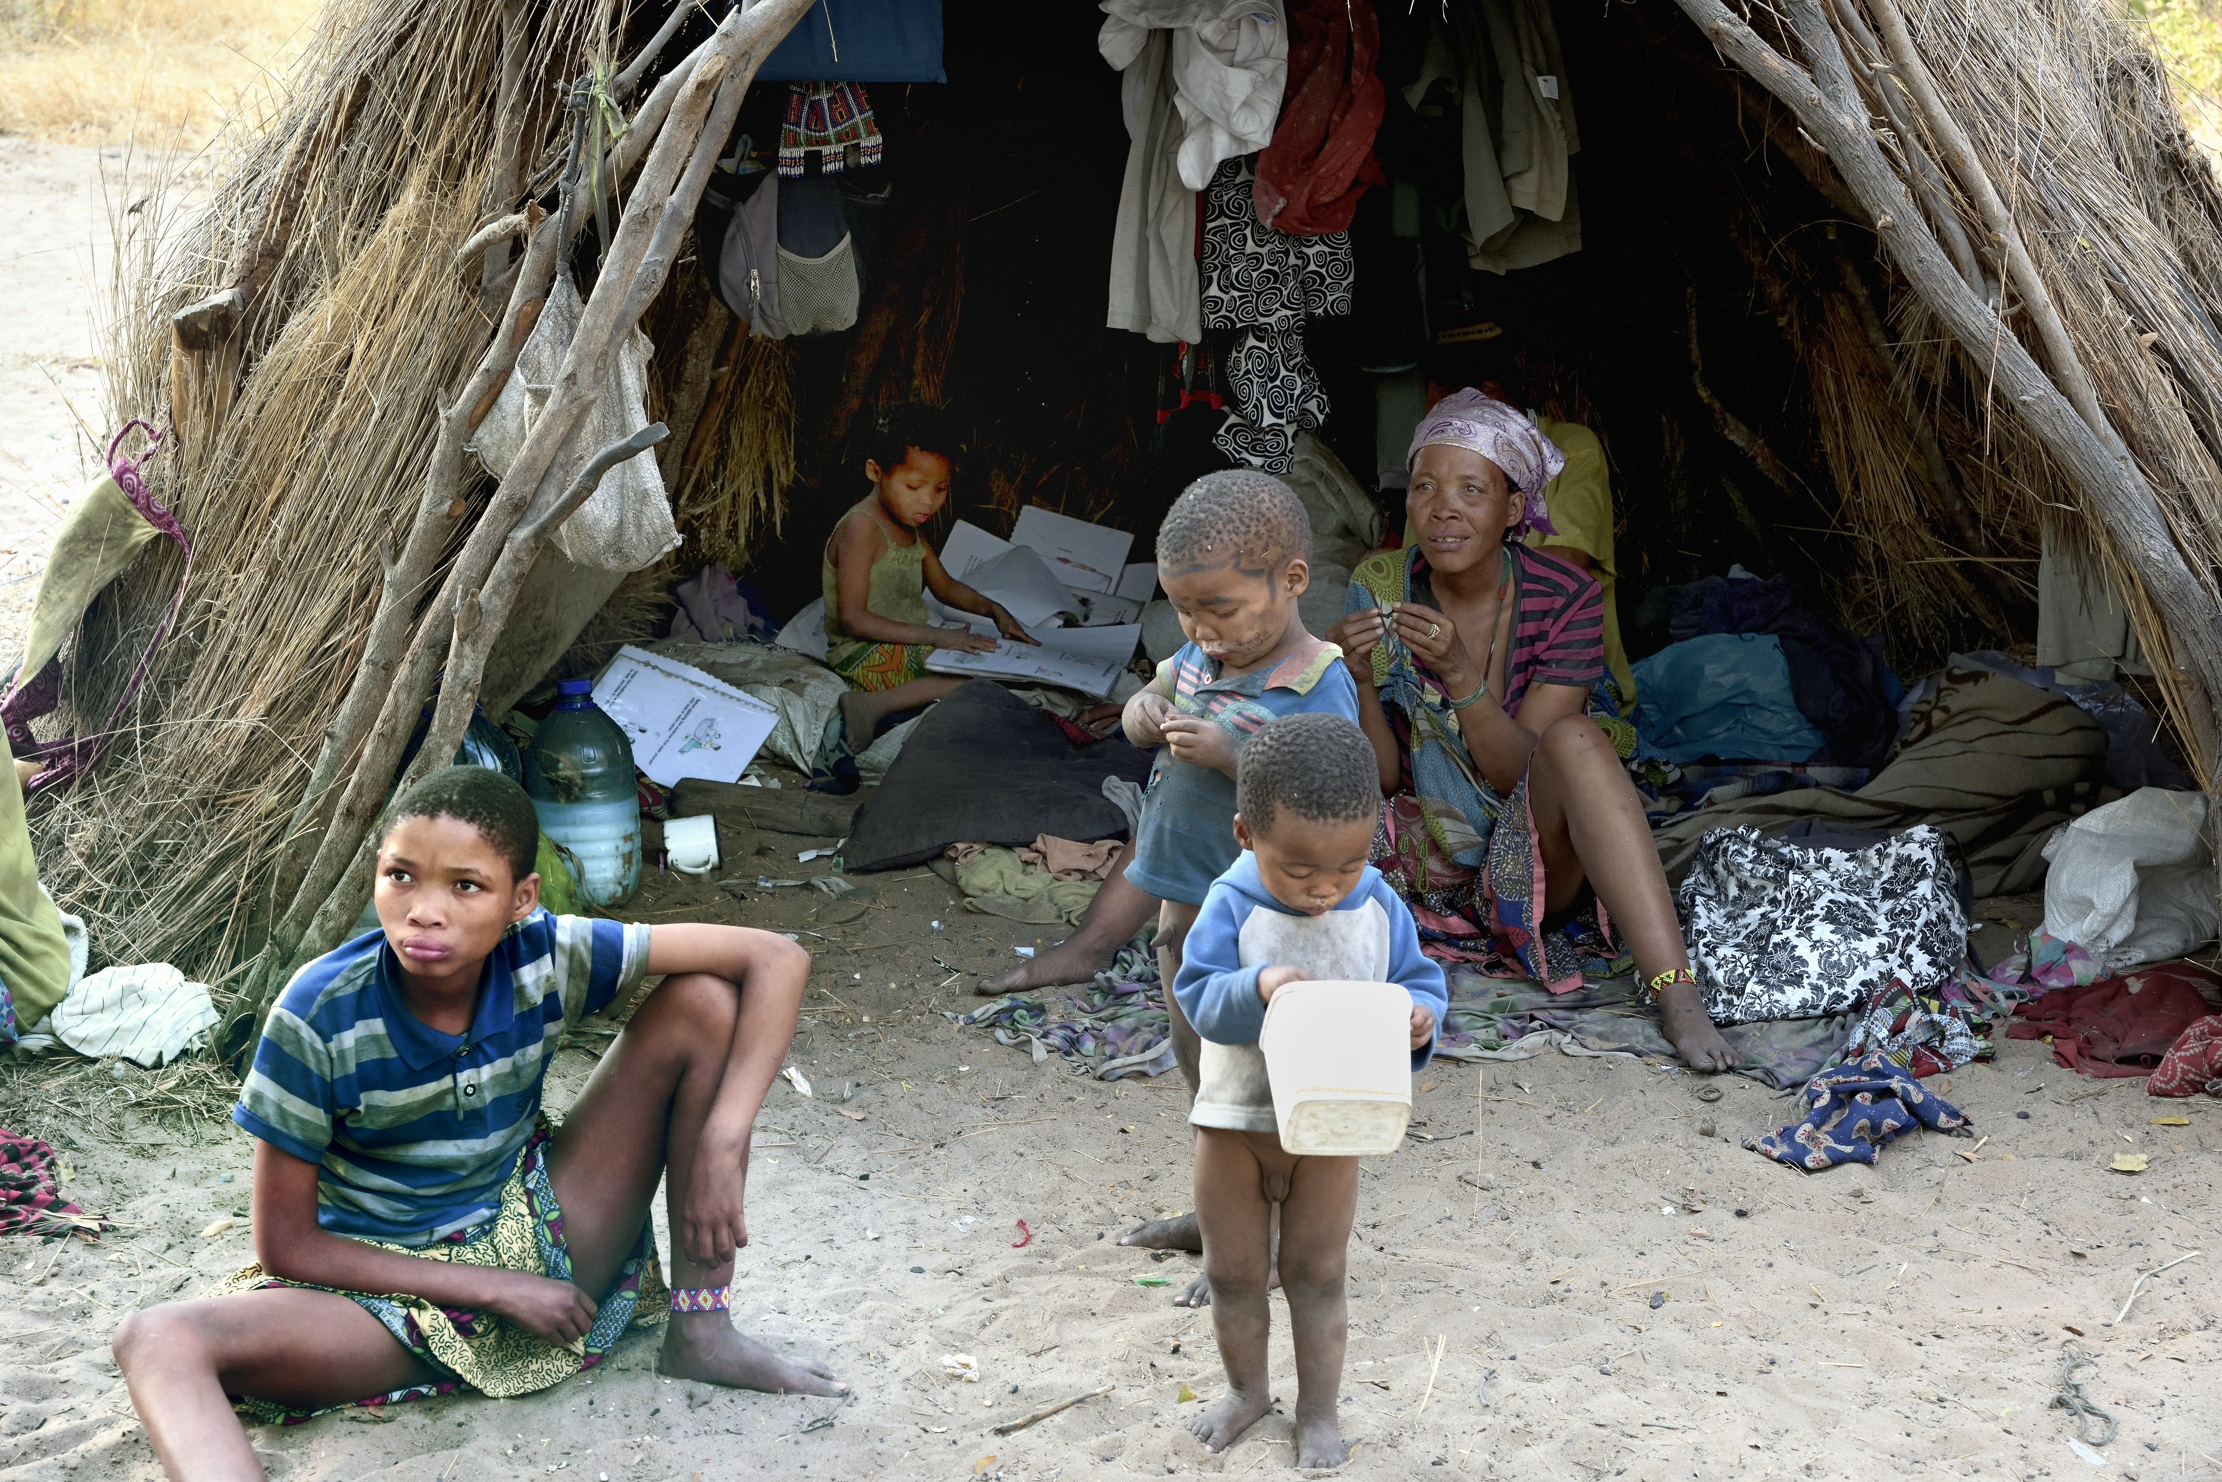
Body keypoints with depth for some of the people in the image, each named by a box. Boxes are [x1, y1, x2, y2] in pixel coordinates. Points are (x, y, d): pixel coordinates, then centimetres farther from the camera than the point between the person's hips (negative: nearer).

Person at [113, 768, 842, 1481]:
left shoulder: (545, 957, -15)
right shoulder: (322, 1015, -20)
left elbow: (776, 960, -14)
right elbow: (286, 1243, -13)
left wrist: (721, 1145, -24)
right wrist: (493, 1290, -18)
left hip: (538, 1238, 2)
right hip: (394, 1286, -2)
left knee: (704, 1001, -12)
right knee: (158, 1339, -31)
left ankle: (700, 1332, -8)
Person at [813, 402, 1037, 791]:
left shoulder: (908, 528, 15)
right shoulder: (861, 527, -16)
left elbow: (944, 586, 29)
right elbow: (852, 619, -22)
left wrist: (992, 609, 10)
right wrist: (934, 636, -26)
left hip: (911, 645, 10)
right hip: (864, 653, -10)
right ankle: (866, 709, -33)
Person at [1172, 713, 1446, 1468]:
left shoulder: (1378, 910, -11)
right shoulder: (1231, 906, -17)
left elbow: (1420, 983, -4)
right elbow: (1199, 998, -19)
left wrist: (1418, 1018, -27)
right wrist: (1256, 989, -39)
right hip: (1235, 1121, 0)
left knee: (1317, 1274, 12)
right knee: (1233, 1272, 15)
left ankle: (1318, 1411, 27)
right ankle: (1247, 1389, 37)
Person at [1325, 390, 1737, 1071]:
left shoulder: (1564, 597, -9)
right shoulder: (1380, 586, -5)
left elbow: (1522, 772, -14)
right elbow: (1381, 777, -4)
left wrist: (1459, 673, -29)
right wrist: (1358, 680, -23)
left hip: (1531, 859, -1)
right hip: (1427, 857, 1)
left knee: (1574, 738, -34)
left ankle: (1676, 995, -40)